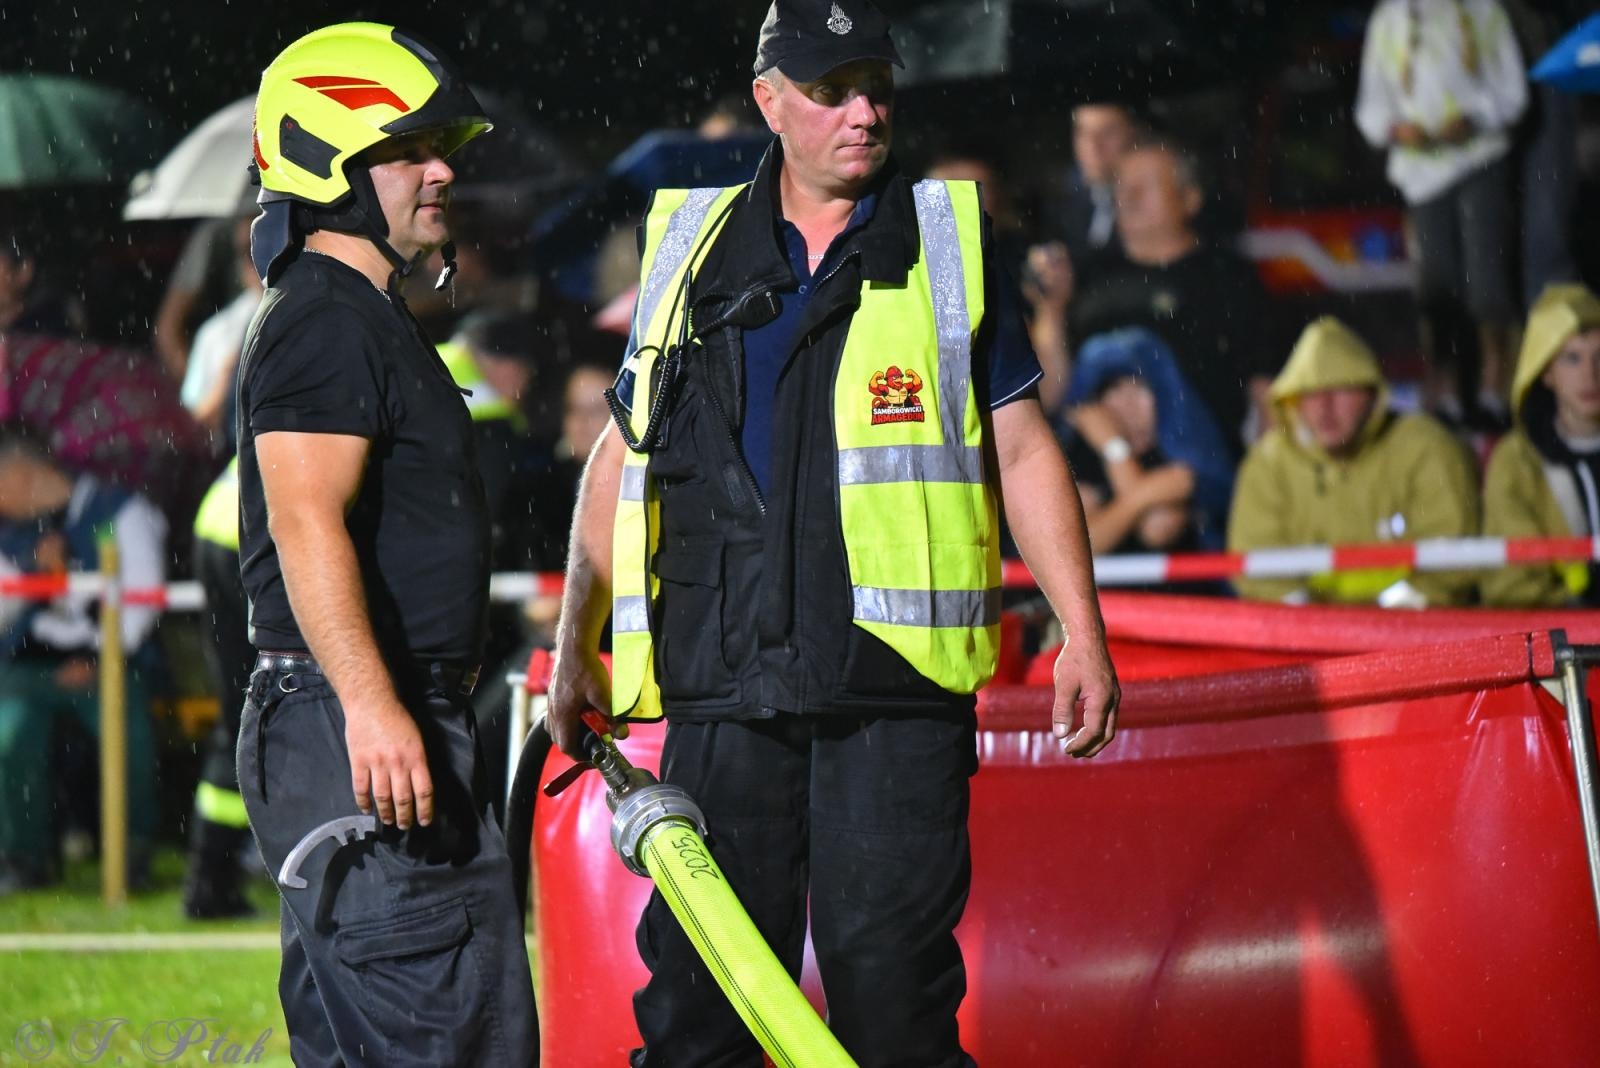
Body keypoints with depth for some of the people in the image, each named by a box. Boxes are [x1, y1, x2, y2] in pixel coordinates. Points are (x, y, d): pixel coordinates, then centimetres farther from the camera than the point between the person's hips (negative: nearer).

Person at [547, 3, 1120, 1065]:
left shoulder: (949, 241, 9)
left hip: (897, 693, -2)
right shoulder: (690, 249, 13)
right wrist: (576, 650, 16)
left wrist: (1083, 634, 1)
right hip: (724, 686, 2)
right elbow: (624, 455, 20)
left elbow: (1023, 448, 9)